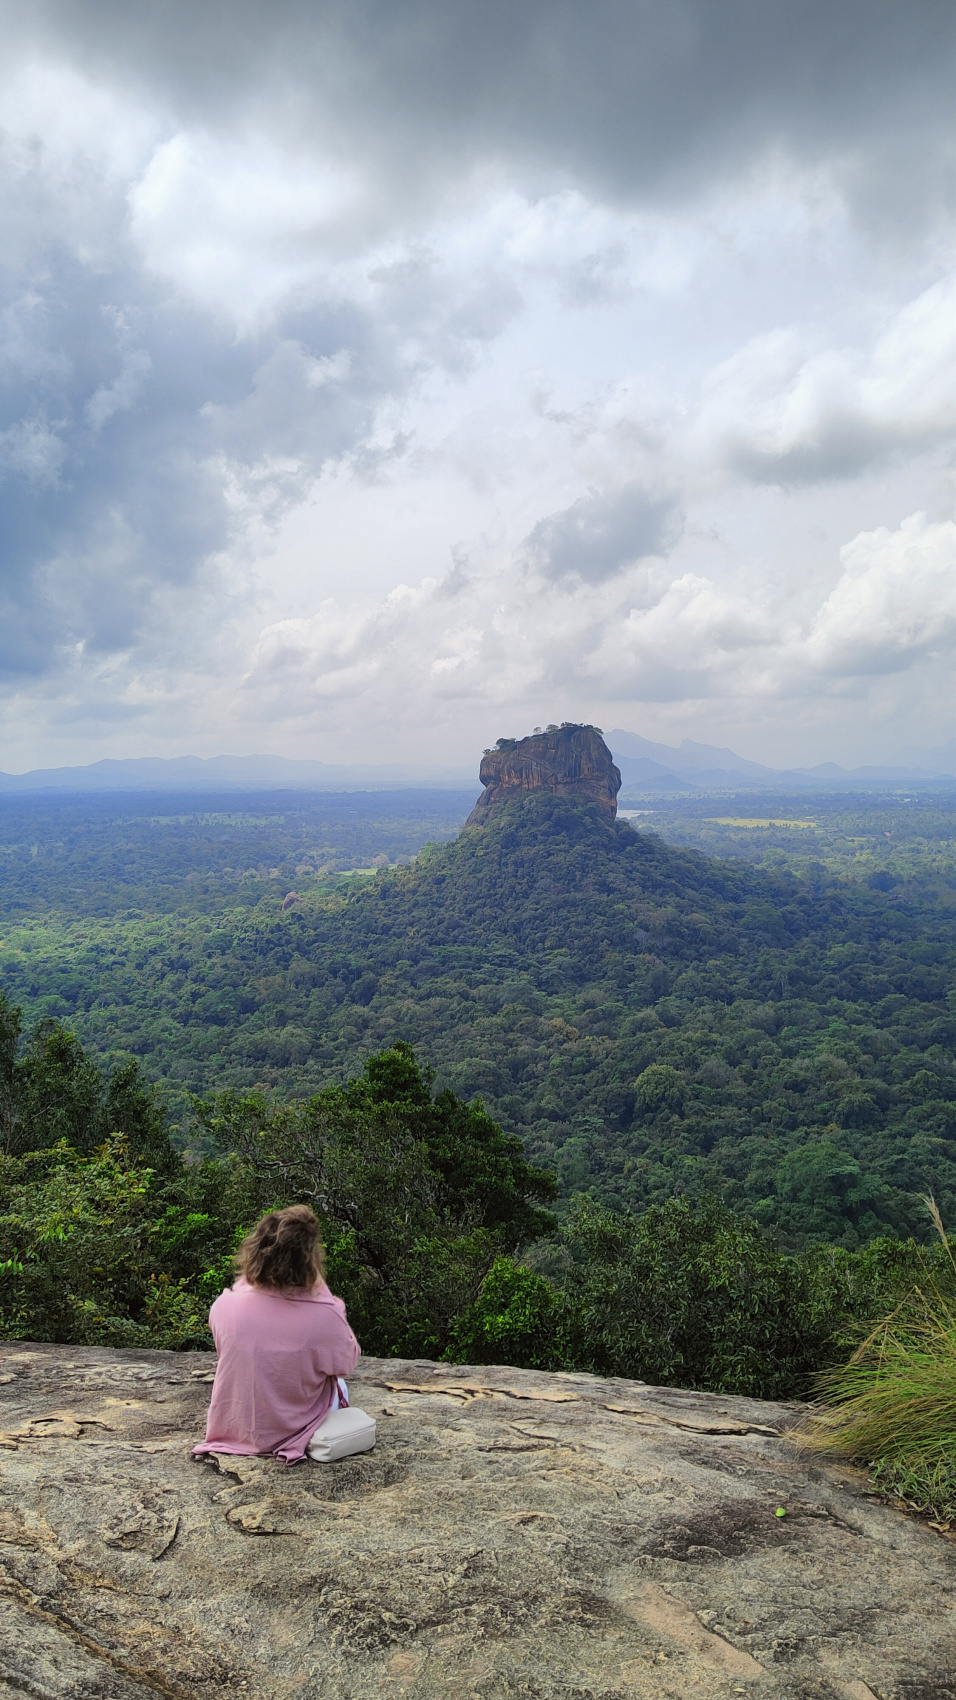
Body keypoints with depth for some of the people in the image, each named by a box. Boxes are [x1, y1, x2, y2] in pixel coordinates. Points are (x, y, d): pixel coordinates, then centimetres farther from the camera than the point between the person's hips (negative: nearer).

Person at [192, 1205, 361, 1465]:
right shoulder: (324, 1316, -31)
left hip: (232, 1428, 3)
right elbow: (347, 1362, -10)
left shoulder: (224, 1306, -23)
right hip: (290, 1432, -3)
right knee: (339, 1386, 30)